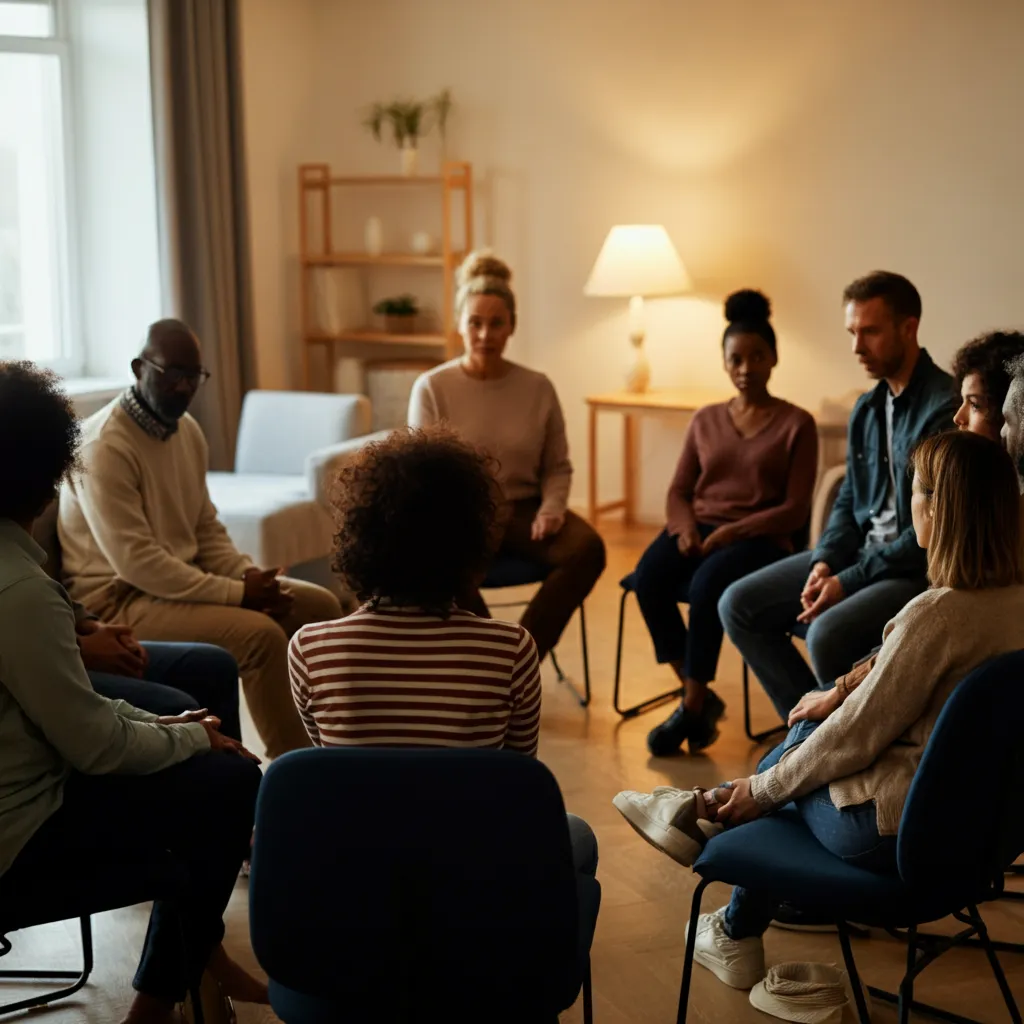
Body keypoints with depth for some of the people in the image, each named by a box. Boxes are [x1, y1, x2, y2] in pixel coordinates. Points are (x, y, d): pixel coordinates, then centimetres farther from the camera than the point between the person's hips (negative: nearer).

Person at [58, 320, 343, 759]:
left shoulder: (188, 430, 6)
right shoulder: (105, 447, -21)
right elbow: (136, 562, -26)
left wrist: (249, 577, -7)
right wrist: (236, 594, -23)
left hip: (181, 580, 9)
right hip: (119, 599, -9)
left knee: (319, 605, 2)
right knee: (260, 633, -27)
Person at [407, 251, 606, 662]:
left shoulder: (537, 388, 4)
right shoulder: (431, 388, -2)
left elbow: (558, 467, 11)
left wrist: (551, 509, -9)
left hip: (523, 509, 3)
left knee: (586, 548, -28)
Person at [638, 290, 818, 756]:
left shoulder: (797, 424, 3)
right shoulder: (706, 420, 16)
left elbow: (795, 509, -4)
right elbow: (679, 491, 14)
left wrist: (731, 531, -17)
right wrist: (685, 527, -9)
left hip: (758, 537, -4)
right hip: (700, 528, 4)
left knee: (707, 583, -36)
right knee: (649, 575, -28)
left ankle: (692, 708, -22)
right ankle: (700, 697, -17)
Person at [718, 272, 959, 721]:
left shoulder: (944, 408, -18)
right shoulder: (868, 408, 9)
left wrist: (849, 581, -18)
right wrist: (825, 562, -4)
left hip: (920, 569, -9)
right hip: (862, 551, 9)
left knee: (828, 634, -33)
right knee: (738, 605, 1)